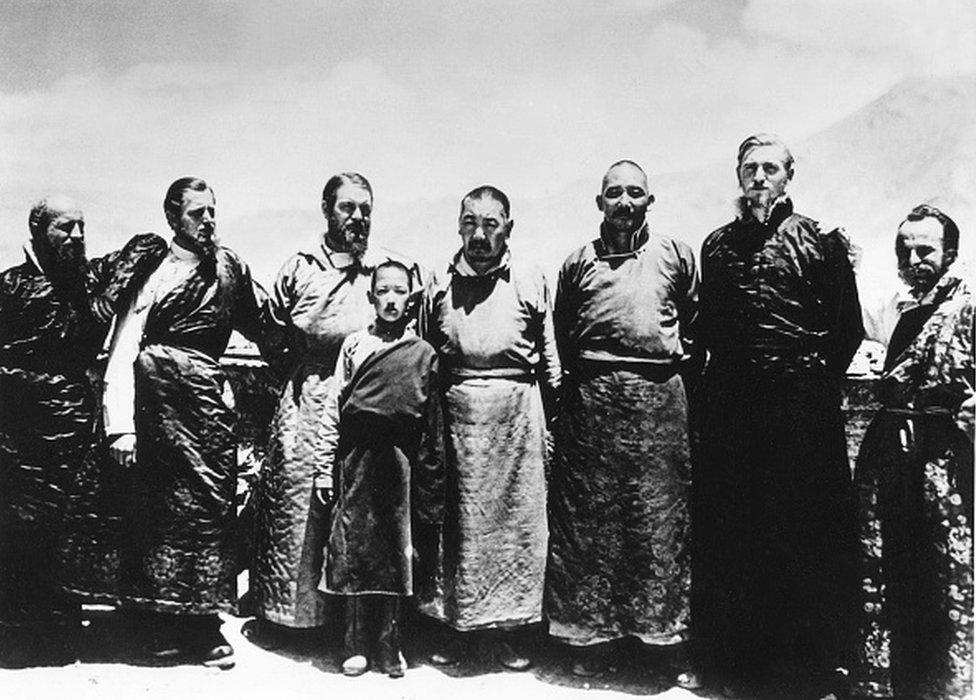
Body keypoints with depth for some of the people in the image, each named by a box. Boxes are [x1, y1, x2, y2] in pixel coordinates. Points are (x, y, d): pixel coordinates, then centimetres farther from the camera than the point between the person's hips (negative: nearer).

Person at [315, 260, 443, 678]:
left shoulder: (424, 353, 7)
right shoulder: (353, 344, 7)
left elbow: (434, 423, 7)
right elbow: (334, 407, 5)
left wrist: (433, 488, 5)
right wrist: (325, 467, -1)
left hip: (401, 460, 0)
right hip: (357, 456, 0)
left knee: (396, 553, 5)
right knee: (355, 550, 2)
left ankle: (388, 648, 17)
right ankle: (357, 647, 14)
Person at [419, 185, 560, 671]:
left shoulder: (531, 283, 6)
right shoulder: (439, 284, 9)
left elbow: (548, 357, 10)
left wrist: (550, 420, 7)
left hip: (517, 410, -1)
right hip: (456, 409, 1)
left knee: (516, 518, 3)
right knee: (456, 518, 4)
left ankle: (508, 628, 15)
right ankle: (456, 624, 17)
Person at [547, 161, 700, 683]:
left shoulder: (676, 255, 10)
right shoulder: (578, 262, 12)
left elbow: (697, 319, 16)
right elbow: (562, 328, 19)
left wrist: (681, 363, 9)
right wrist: (578, 373, 12)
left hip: (661, 395, -1)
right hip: (593, 397, 1)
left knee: (664, 513, 1)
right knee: (590, 514, 3)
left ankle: (675, 639, 11)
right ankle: (592, 638, 13)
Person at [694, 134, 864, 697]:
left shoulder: (821, 242, 2)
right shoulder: (717, 246, 14)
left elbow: (849, 329, 2)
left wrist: (818, 381, 0)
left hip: (803, 412, -3)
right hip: (730, 408, 4)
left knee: (806, 534, 1)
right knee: (728, 533, 7)